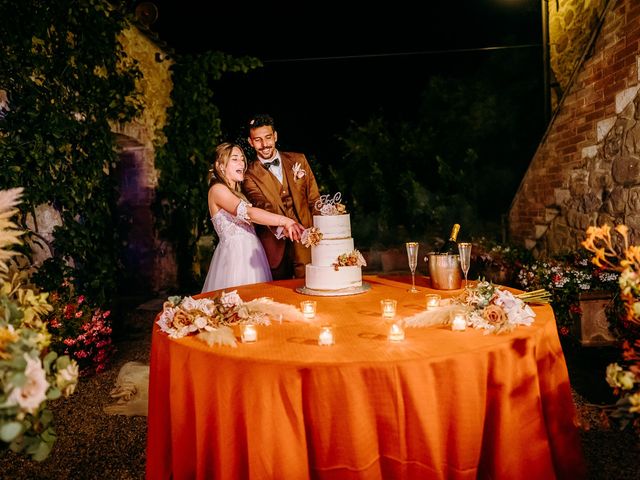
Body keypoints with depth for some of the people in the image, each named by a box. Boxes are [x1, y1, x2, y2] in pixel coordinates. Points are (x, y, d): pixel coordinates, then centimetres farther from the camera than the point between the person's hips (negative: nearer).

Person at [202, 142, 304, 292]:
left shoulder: (237, 192, 21)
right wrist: (284, 221, -32)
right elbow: (248, 213, -23)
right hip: (234, 254, -8)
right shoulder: (217, 189, -8)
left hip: (251, 252, 8)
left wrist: (282, 227, -2)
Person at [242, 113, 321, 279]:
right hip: (276, 249, -2)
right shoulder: (250, 176, 0)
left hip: (305, 245, 2)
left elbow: (314, 200, 11)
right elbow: (262, 206, -17)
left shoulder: (299, 160, 10)